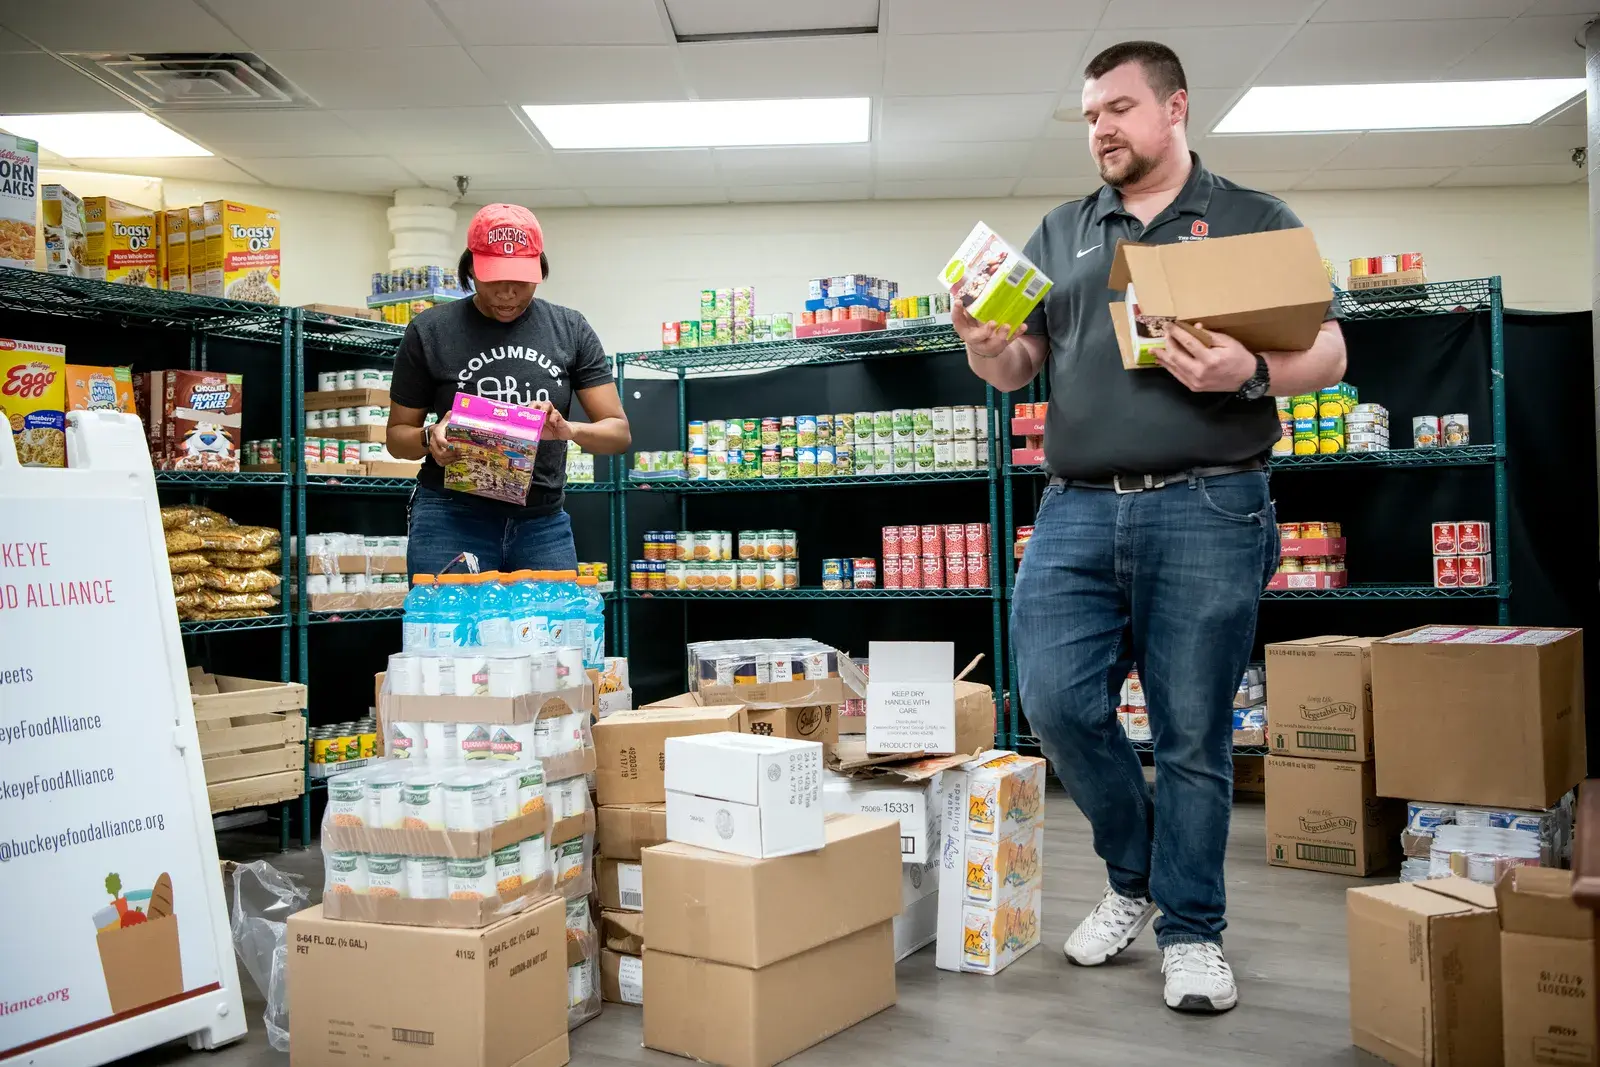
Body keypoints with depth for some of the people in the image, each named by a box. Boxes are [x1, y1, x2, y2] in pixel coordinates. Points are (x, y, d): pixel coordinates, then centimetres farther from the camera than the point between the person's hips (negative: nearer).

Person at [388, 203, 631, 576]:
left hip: (543, 523, 2)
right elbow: (398, 434, 8)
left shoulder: (570, 330, 4)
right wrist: (429, 438, -15)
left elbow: (619, 432, 1)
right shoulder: (429, 331, 0)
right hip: (451, 519, -2)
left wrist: (568, 430, -20)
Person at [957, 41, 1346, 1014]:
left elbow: (1329, 354, 4)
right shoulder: (1059, 237, 18)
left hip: (1208, 512, -3)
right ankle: (1134, 878, 23)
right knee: (1057, 699, -3)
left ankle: (1192, 931, 19)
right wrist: (985, 347, -10)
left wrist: (1250, 374, -16)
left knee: (1194, 734, 2)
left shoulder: (1256, 221, 10)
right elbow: (1019, 368, 14)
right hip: (1078, 508, 3)